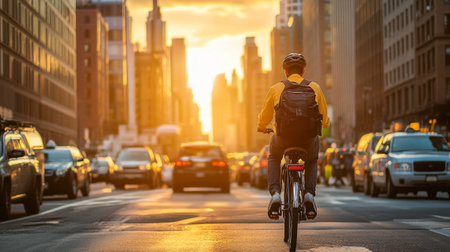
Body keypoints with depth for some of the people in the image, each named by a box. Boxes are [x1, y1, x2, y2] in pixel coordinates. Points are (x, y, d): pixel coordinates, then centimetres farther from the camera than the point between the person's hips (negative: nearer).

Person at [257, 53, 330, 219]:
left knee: (273, 158, 33)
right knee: (312, 161, 34)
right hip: (308, 140, 1)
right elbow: (324, 121, 17)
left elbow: (264, 119, 20)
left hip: (283, 140, -1)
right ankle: (309, 194, 10)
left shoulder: (275, 89, 9)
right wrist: (324, 124, 42)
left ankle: (275, 193, 11)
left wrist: (262, 128, 44)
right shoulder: (314, 88, 10)